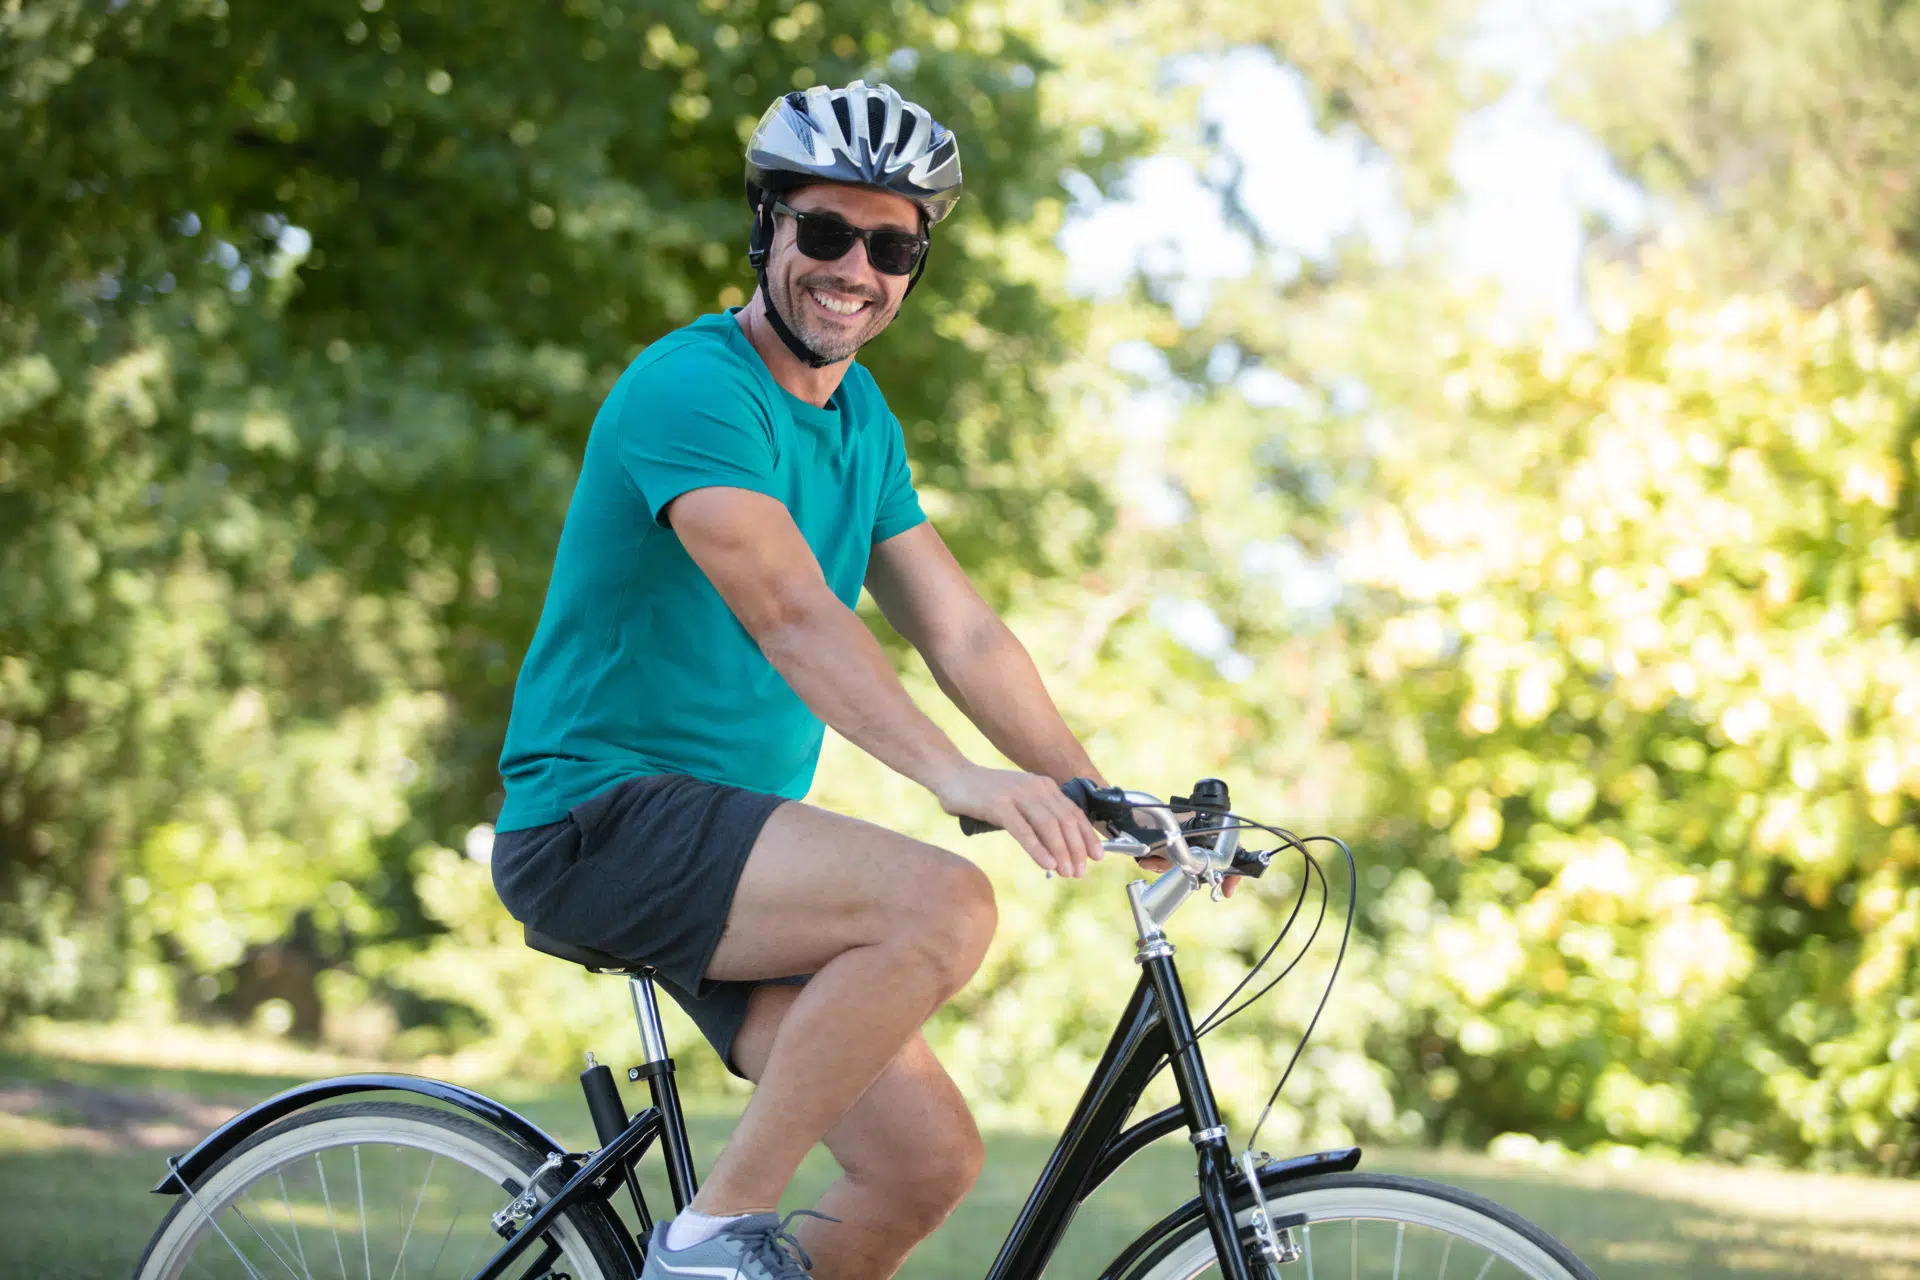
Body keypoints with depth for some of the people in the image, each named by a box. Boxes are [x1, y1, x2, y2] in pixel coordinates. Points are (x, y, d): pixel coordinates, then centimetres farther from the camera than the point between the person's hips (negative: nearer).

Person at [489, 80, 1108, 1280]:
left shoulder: (862, 418, 14)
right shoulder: (691, 386, -14)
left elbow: (961, 629, 11)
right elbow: (787, 612, -28)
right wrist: (955, 775, -40)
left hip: (726, 843, 9)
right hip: (602, 818, -8)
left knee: (930, 1159, -4)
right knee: (946, 901, -29)